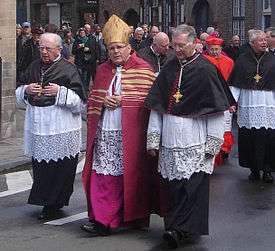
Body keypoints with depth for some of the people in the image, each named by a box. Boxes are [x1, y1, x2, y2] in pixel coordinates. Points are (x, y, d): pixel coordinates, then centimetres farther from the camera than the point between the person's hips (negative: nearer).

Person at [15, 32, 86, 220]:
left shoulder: (68, 69, -4)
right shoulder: (34, 67, 12)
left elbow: (80, 101, -7)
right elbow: (19, 95, 18)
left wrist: (60, 92, -19)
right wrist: (26, 90, -3)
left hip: (61, 129, -5)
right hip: (38, 127, 5)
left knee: (60, 168, -1)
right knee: (40, 167, 7)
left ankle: (54, 204, 12)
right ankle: (46, 203, 20)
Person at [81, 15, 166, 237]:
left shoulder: (143, 69, -1)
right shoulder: (103, 70, 14)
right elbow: (93, 100, 17)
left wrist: (122, 100, -13)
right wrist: (104, 101, -5)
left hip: (130, 133, -4)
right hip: (105, 132, 4)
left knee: (130, 174, 1)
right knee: (103, 175, 0)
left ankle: (135, 216, 14)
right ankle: (103, 220, 4)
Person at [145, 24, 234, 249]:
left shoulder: (206, 70, -5)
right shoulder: (169, 69, 10)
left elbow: (217, 109, -6)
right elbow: (156, 106, 13)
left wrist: (213, 143, -9)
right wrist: (153, 138, 8)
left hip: (195, 142, -5)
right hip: (170, 140, 5)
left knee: (192, 185, -10)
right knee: (175, 186, 7)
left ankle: (178, 228, -9)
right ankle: (179, 228, 16)